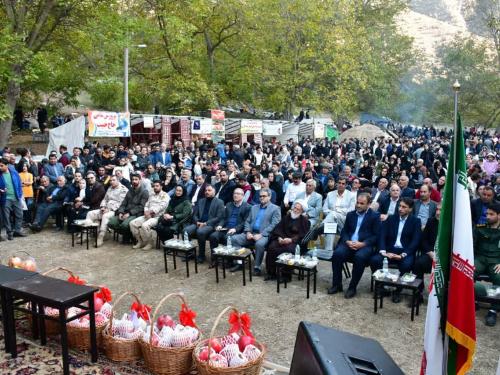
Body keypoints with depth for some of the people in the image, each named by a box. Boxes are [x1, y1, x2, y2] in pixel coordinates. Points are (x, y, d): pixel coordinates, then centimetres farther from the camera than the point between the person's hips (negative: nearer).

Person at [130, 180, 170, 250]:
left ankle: (150, 243, -11)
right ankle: (140, 241, 3)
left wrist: (150, 212, -18)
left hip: (157, 217, -7)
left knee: (145, 225, -33)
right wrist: (146, 212, -6)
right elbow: (146, 205, 16)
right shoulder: (151, 195, 22)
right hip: (148, 215, 8)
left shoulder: (165, 196, -2)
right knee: (132, 223, -9)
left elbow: (161, 206, -14)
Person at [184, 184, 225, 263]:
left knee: (200, 231, -35)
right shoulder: (201, 201, 19)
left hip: (210, 225, -5)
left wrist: (206, 223, -15)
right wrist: (197, 222, -4)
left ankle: (201, 255, -18)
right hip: (199, 223, 5)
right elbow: (194, 214, 19)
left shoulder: (219, 202, 3)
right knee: (186, 230, -24)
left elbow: (219, 218, -6)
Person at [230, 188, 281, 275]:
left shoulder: (275, 208, 3)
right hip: (251, 233, 6)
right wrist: (248, 232, -3)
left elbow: (274, 225, -8)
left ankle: (257, 267, -19)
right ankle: (239, 262, -6)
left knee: (259, 244, -37)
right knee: (234, 238, -15)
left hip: (264, 235, -6)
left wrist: (261, 234, -17)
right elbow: (247, 221, 19)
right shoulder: (254, 207, 23)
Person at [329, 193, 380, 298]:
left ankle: (352, 287, -20)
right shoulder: (350, 214, 19)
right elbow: (344, 231, 16)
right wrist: (347, 241, -6)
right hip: (349, 243, 4)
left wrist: (362, 244, -15)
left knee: (360, 257, -35)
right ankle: (336, 284, -12)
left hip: (365, 245, -3)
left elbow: (376, 236, -2)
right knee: (337, 253, -26)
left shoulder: (375, 216, 5)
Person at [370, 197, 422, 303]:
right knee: (374, 260, -24)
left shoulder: (415, 221, 5)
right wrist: (383, 251, -15)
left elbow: (415, 241, -6)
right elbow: (382, 236, 3)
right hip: (389, 250, 3)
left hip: (405, 252, -2)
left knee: (406, 264, -34)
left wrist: (402, 255, -19)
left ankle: (398, 290, -10)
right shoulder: (391, 219, 12)